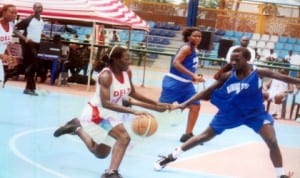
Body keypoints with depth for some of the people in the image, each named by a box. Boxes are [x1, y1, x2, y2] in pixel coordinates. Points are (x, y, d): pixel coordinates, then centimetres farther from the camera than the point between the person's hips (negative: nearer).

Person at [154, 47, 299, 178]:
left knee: (272, 142, -16)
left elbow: (281, 77, -16)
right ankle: (172, 157, 26)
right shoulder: (228, 76, -17)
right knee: (204, 136, 12)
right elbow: (208, 91, -9)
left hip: (255, 113, -1)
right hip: (230, 112, 1)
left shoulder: (257, 73, -21)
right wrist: (186, 103, -11)